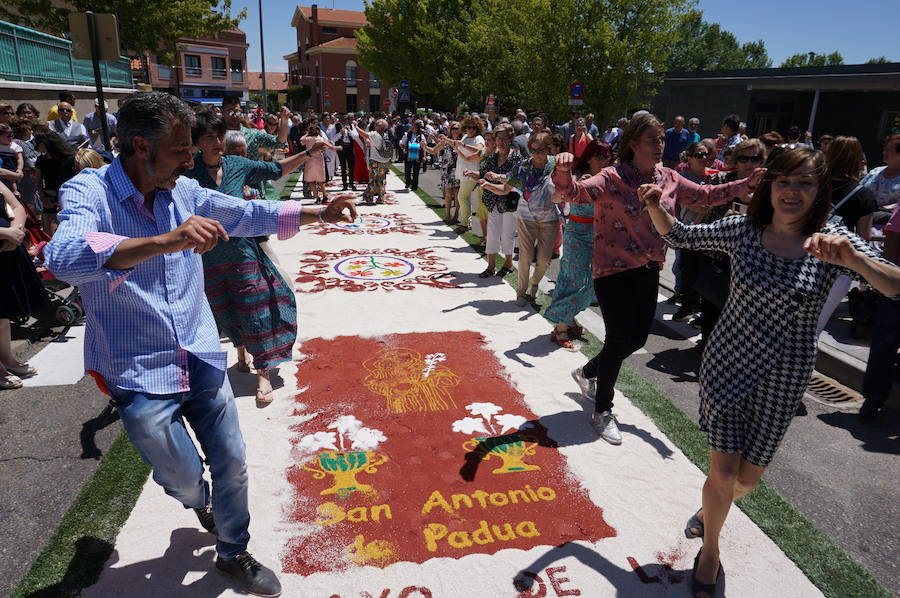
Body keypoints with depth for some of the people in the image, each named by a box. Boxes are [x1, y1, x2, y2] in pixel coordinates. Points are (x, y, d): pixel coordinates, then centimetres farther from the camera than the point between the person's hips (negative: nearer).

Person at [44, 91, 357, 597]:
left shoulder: (185, 191, 1)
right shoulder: (89, 192, -15)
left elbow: (252, 215, 10)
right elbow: (64, 256, -35)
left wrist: (320, 214, 4)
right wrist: (165, 241, -47)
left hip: (202, 359, 5)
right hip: (141, 375, -4)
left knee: (232, 467, 10)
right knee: (185, 478, 11)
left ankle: (234, 554, 36)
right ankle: (200, 501, 50)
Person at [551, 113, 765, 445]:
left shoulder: (669, 179, 5)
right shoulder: (612, 179, -15)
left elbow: (706, 195, 16)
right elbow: (575, 193, -29)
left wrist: (746, 184, 7)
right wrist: (563, 172, -50)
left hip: (649, 271, 7)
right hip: (614, 272, -7)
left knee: (637, 338, 14)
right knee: (618, 340, -2)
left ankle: (587, 373, 41)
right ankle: (602, 412, 19)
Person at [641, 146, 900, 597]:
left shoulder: (833, 241, -9)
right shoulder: (743, 230, -5)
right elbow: (678, 237, 2)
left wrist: (854, 260, -39)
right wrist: (655, 206, -18)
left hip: (782, 376, 1)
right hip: (726, 360, 0)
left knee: (748, 477, 12)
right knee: (723, 470, 0)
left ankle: (713, 506, 48)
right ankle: (710, 548, 29)